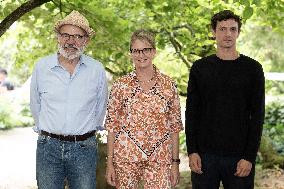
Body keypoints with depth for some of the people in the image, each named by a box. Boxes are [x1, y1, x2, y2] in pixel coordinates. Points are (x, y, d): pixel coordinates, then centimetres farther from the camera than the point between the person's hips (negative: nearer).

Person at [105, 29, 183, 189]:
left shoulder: (169, 85, 3)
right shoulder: (121, 85, 0)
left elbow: (175, 126, 6)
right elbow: (112, 125, 2)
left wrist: (175, 162, 2)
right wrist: (110, 163, -2)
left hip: (159, 158, 0)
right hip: (126, 157, 0)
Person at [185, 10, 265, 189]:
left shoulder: (252, 68, 0)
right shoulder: (200, 68, 5)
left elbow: (257, 116, -2)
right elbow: (191, 112, 4)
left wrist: (250, 157, -9)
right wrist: (192, 151, -4)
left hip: (239, 156, -1)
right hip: (205, 154, 1)